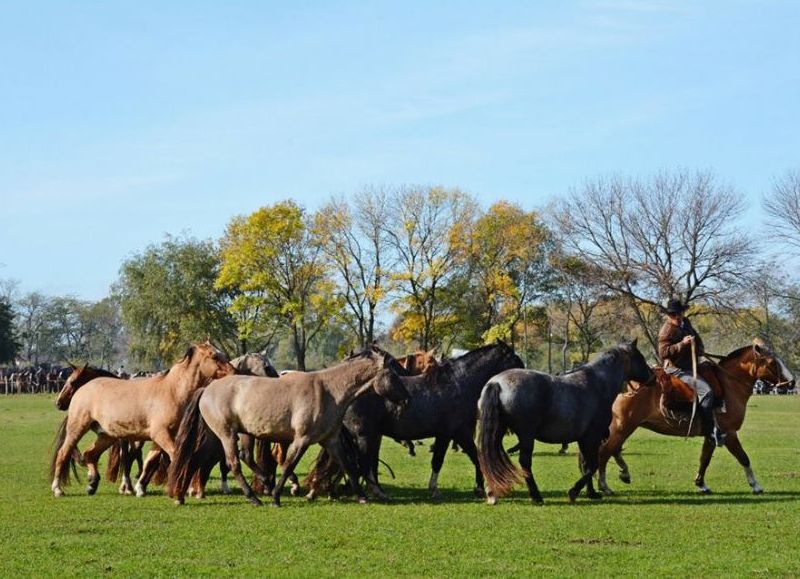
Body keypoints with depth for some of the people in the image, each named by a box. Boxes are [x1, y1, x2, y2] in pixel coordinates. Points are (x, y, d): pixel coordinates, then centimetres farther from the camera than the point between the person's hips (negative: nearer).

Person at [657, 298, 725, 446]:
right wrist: (682, 343, -30)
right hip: (677, 370, -11)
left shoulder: (685, 324, 11)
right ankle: (710, 430, -24)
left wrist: (699, 348, 6)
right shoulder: (667, 331, -14)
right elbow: (663, 353, -23)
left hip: (690, 365, 11)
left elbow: (696, 337, 28)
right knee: (706, 390, -26)